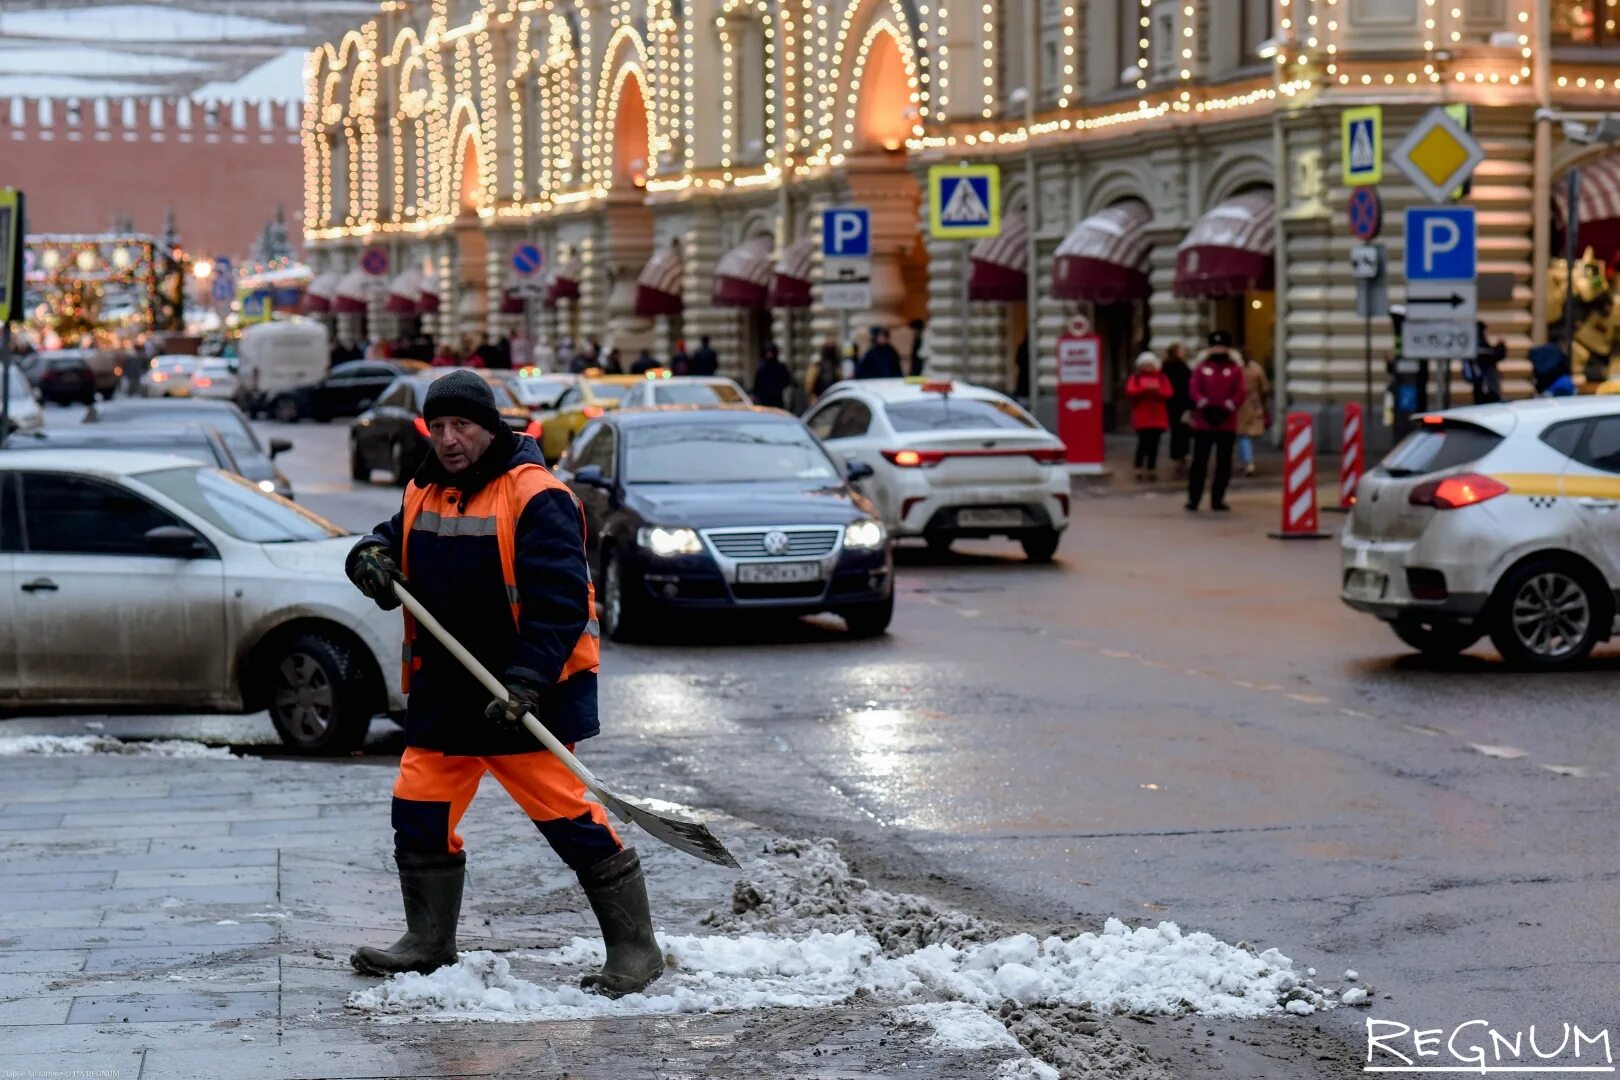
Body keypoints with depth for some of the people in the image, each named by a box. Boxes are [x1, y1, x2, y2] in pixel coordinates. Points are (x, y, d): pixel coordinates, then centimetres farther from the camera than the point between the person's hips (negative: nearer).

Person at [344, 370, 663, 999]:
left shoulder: (536, 497, -14)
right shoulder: (425, 495, 10)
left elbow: (560, 600, -19)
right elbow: (393, 537, 22)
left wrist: (527, 681, -28)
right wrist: (371, 557, -4)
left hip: (527, 698, -8)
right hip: (444, 689, 8)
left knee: (569, 818, -10)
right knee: (419, 812, 10)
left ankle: (635, 950, -3)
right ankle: (429, 943, 27)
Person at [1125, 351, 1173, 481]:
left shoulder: (1161, 377, 11)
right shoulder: (1135, 377, 7)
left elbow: (1168, 393, 0)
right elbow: (1130, 392, -8)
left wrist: (1157, 390, -18)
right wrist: (1145, 389, -19)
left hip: (1157, 418, 2)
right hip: (1142, 418, -2)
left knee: (1154, 444, 0)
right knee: (1143, 443, -8)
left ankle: (1152, 469, 6)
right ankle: (1139, 469, 3)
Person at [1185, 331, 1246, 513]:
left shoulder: (1235, 369, 7)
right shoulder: (1201, 367, 8)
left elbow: (1239, 393, -3)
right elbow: (1194, 388, -5)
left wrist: (1227, 408, -18)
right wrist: (1205, 406, -20)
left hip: (1227, 423, 1)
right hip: (1203, 423, -1)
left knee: (1224, 463, 3)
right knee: (1199, 461, -2)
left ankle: (1217, 499, 10)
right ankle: (1193, 499, 2)